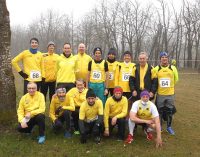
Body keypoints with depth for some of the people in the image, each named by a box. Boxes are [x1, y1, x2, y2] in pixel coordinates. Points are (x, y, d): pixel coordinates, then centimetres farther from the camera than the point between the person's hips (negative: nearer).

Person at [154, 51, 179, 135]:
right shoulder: (156, 69, -5)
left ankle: (169, 127, 24)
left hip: (170, 94, 1)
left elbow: (176, 79, 10)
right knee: (160, 111, 9)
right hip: (160, 94, -1)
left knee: (170, 111, 9)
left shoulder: (173, 68, -2)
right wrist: (160, 87, 9)